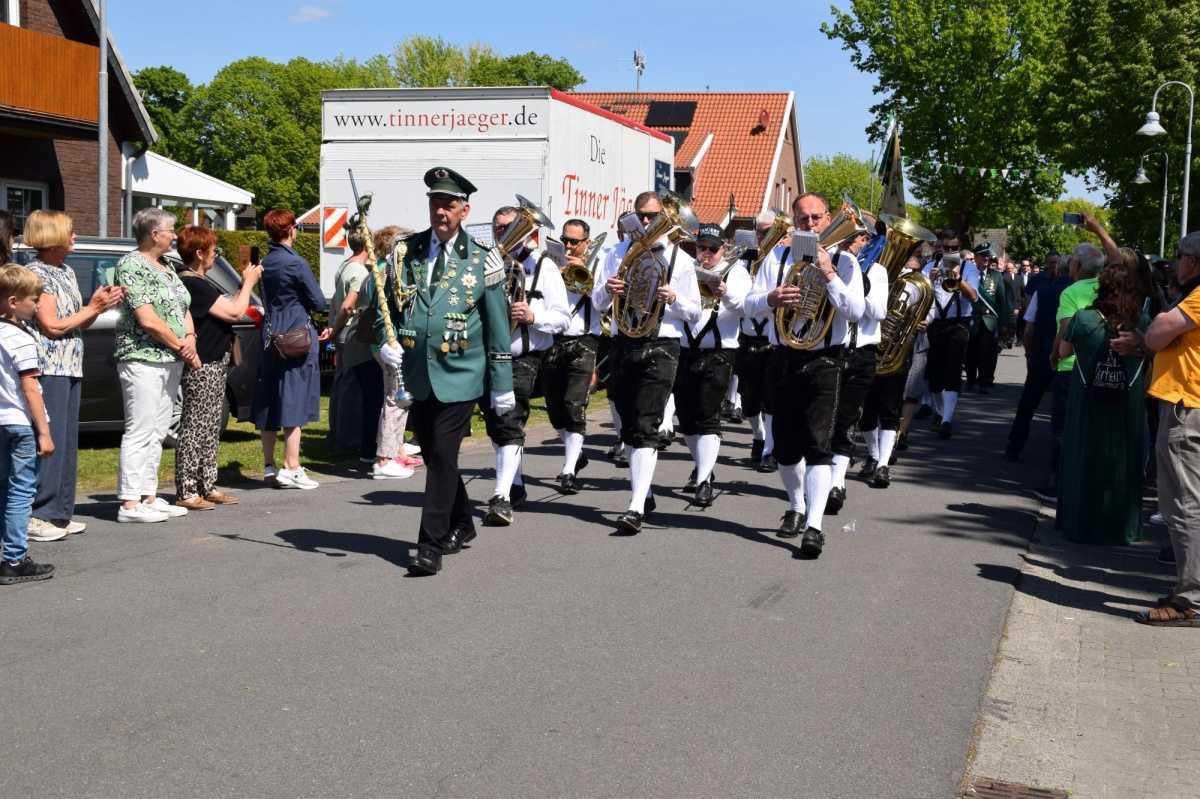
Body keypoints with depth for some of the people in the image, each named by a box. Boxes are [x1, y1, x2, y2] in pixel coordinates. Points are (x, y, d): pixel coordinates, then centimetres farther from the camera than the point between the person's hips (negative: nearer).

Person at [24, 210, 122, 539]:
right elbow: (53, 326, -15)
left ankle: (59, 513, 17)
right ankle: (35, 516, -6)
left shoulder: (67, 271, 16)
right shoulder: (36, 273, -10)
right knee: (48, 441, -10)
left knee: (67, 441, 10)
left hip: (70, 368, 9)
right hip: (49, 367, -9)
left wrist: (98, 304, 1)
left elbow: (80, 323, 18)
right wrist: (93, 308, -9)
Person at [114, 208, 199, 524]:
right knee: (140, 432, -8)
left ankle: (148, 496, 19)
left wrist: (190, 338, -3)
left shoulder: (166, 267, 16)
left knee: (157, 432, 12)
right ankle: (130, 503, -6)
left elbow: (183, 309, 17)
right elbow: (148, 320, -18)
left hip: (171, 362, 9)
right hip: (143, 359, -9)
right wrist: (182, 348, -11)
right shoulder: (132, 265, -11)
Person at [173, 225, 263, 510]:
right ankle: (187, 492, -3)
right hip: (202, 367, -11)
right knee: (195, 428, -7)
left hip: (214, 364, 11)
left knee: (211, 430, 15)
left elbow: (227, 307, 18)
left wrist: (245, 284, 9)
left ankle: (207, 486, 22)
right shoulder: (193, 285, -18)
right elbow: (234, 312, -20)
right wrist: (249, 283, -5)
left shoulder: (199, 282, 16)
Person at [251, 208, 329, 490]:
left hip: (270, 340, 7)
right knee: (294, 404, -4)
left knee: (270, 404, 11)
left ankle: (269, 466, 18)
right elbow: (319, 302, -8)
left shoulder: (265, 263, 9)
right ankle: (291, 468, -4)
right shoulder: (296, 263, -12)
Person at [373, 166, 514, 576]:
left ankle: (431, 546, -4)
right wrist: (386, 342, -7)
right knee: (433, 457, 14)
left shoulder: (482, 260, -2)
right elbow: (386, 307, 14)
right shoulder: (405, 252, 6)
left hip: (459, 376, -4)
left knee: (442, 458, -9)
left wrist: (502, 386, 0)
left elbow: (498, 329, 1)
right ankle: (461, 526, 33)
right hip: (416, 375, 4)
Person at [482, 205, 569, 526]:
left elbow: (562, 318, -3)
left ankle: (502, 498, -22)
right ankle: (515, 486, 31)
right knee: (495, 424, 14)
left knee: (509, 423, -17)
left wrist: (533, 316, -21)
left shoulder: (542, 265, -1)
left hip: (523, 358, -6)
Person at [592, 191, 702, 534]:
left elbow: (694, 313, 5)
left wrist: (674, 299, -16)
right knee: (629, 426, 13)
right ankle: (644, 492, 30)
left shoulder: (680, 259, 3)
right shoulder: (618, 254, 11)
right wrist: (607, 289, -15)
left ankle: (636, 508, -20)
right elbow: (598, 303, 8)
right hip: (624, 345, 4)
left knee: (645, 427, -14)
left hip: (660, 348, -4)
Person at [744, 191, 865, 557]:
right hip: (784, 359, 4)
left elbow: (856, 310, -10)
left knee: (818, 444, -13)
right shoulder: (776, 259, 9)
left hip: (823, 361, -4)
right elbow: (750, 304, 3)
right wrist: (771, 298, -18)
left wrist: (828, 274, -18)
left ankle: (813, 526, -17)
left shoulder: (844, 261, 1)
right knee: (785, 444, 13)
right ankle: (796, 508, 35)